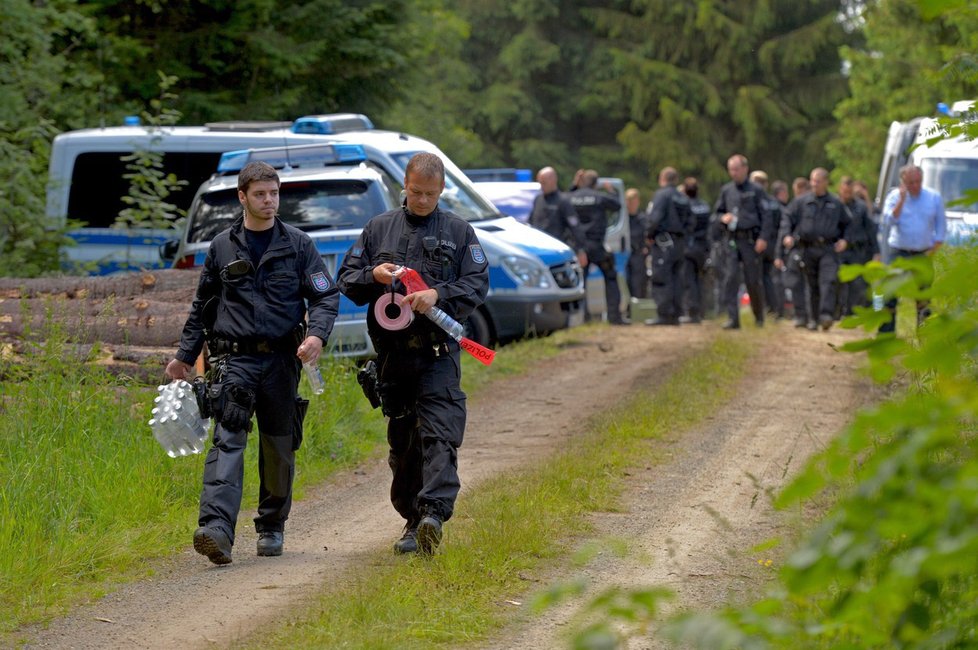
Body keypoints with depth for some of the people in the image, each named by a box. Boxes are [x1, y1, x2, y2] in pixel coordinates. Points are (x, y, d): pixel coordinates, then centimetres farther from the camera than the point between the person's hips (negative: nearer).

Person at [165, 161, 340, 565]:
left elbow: (326, 296, 4)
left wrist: (317, 334, -15)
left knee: (279, 448, 8)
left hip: (282, 360, 1)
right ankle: (216, 529, -29)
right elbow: (202, 306, 18)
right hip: (235, 357, -1)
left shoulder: (298, 245, 6)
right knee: (227, 440, -16)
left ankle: (271, 527, 25)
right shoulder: (223, 248, 9)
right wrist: (185, 355, 16)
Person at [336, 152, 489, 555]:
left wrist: (439, 295, -16)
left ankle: (434, 511, -28)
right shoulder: (379, 228, 14)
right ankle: (413, 520, 15)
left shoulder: (458, 232, 9)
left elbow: (477, 284, 1)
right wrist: (373, 275, -8)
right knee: (402, 440, 7)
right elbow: (346, 279, 14)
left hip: (438, 351, -3)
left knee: (439, 433, -17)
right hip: (391, 351, 3)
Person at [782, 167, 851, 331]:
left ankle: (827, 315, -27)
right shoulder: (801, 202, 10)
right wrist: (788, 235, -10)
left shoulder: (835, 204, 12)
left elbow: (847, 224, 21)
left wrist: (844, 239, 5)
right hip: (807, 248, 1)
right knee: (812, 285, 4)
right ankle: (812, 319, 13)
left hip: (829, 249, -1)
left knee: (828, 281, -18)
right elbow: (788, 219, 7)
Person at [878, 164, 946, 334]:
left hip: (923, 254, 1)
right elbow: (888, 221, -15)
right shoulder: (894, 197, -1)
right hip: (899, 252, -1)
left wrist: (934, 249, -2)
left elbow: (941, 225, 8)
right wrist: (901, 200, -21)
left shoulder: (934, 198, 3)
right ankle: (886, 331, -6)